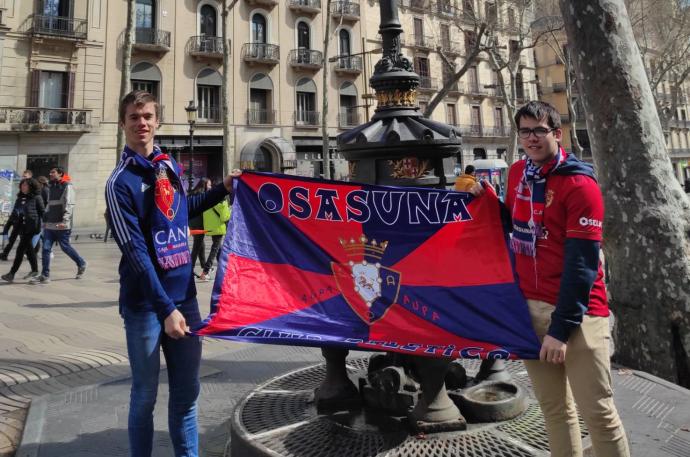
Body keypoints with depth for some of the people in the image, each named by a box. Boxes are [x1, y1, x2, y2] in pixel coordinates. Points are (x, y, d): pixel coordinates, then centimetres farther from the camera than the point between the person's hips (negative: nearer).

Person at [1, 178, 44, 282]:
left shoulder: (37, 198, -6)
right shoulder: (20, 199, 13)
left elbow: (42, 212, -6)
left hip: (31, 228, -7)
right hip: (22, 228, 7)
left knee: (21, 249, -9)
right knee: (28, 249, 13)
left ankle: (12, 274, -7)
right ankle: (35, 270, 25)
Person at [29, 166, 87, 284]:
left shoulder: (67, 187, -7)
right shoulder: (51, 187, 17)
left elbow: (69, 205, -16)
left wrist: (65, 220, -26)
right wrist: (45, 220, 19)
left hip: (62, 225, -7)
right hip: (49, 224, 7)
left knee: (65, 247, 3)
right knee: (46, 249, 1)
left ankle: (81, 264, 25)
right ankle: (45, 275, 4)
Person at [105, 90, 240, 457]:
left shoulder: (169, 165, 8)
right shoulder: (120, 182, -11)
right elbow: (136, 253, -17)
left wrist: (222, 189, 20)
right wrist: (165, 308, -21)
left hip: (184, 295, 6)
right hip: (146, 304, -6)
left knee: (187, 391, 15)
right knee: (145, 395, 7)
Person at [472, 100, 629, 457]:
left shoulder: (579, 185, -11)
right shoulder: (517, 173, 9)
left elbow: (582, 263, -15)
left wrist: (562, 327, -17)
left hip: (575, 310, -6)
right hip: (529, 305, 6)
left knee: (597, 410, 0)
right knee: (553, 407, 15)